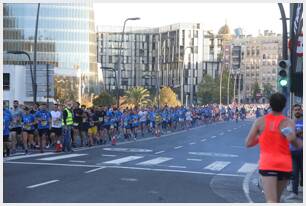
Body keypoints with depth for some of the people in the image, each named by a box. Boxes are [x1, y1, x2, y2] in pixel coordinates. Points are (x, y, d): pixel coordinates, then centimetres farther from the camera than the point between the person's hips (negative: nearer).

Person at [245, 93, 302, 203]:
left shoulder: (260, 121, 0)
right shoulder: (288, 122, -4)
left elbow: (248, 143, 2)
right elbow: (292, 138, -25)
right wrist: (299, 143, -8)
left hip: (267, 164, -1)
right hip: (285, 165, 2)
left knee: (271, 201, -11)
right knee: (277, 199, 21)